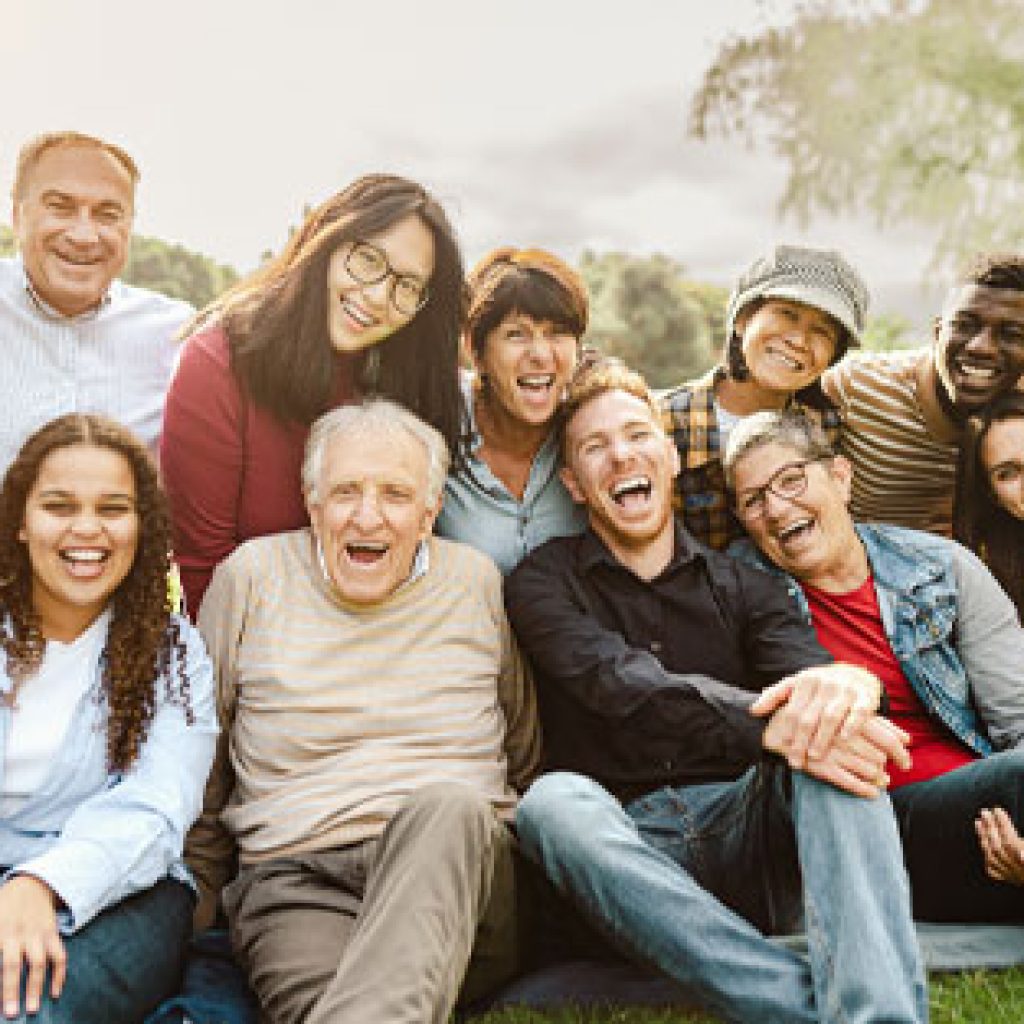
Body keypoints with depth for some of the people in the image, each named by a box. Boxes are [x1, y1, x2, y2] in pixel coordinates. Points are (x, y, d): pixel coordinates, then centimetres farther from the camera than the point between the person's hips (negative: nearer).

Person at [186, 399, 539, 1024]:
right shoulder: (251, 577, 7)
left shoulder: (477, 581, 10)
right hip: (294, 881, -2)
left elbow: (522, 754, 18)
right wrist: (199, 893, 12)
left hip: (459, 869, 3)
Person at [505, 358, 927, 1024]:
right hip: (626, 855, -2)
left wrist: (848, 684, -34)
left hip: (743, 830, 2)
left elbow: (804, 665, -7)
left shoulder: (739, 584, 14)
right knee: (554, 802, -33)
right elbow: (623, 685, -15)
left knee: (832, 732, -25)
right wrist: (769, 724, -32)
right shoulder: (544, 583, 5)